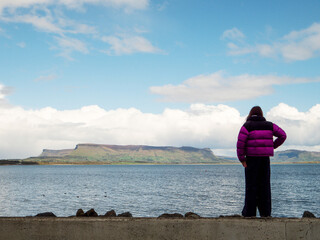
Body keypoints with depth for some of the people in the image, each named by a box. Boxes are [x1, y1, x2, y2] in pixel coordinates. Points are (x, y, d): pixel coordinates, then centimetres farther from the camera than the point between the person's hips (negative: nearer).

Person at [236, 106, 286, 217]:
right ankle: (266, 213, 10)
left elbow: (240, 143, -11)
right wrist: (273, 146, 16)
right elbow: (283, 135, 9)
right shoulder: (269, 125, 10)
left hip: (252, 158, -3)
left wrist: (241, 158, -5)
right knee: (264, 186, 9)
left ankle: (249, 213, 1)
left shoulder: (247, 126, -2)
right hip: (265, 158, 3)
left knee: (251, 186, 0)